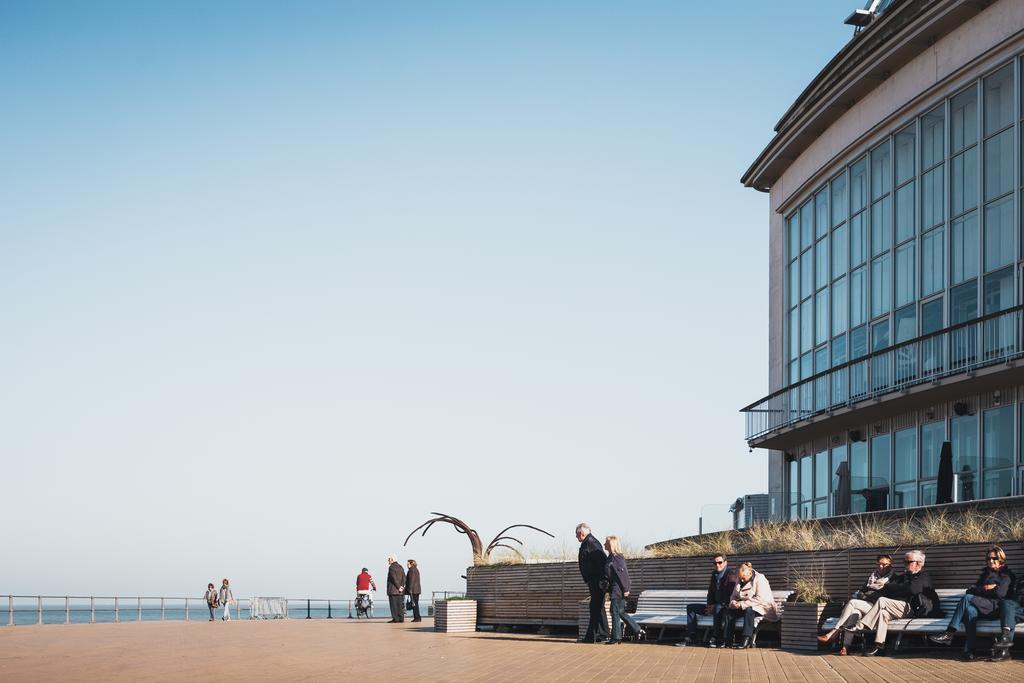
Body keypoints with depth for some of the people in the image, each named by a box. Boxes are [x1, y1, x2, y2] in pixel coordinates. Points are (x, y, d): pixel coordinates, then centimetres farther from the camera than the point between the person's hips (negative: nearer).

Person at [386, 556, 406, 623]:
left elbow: (394, 578, -17)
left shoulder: (391, 567, -10)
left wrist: (399, 587, -12)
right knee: (400, 605, 10)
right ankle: (401, 618, 9)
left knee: (394, 605, -6)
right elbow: (404, 577, 9)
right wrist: (402, 586, 2)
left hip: (393, 590, -7)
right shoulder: (400, 567, 13)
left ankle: (395, 619, -9)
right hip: (399, 592, 7)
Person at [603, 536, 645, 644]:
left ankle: (616, 638, 1)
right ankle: (639, 631, 19)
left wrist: (625, 589, -20)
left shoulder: (616, 558, -16)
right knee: (620, 613, 13)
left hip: (618, 590, -10)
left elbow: (623, 573, -19)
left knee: (616, 612, -4)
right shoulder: (611, 557, 13)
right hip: (615, 590, 10)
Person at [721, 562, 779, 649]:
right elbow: (734, 596, 15)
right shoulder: (739, 581, 8)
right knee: (728, 610, -17)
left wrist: (742, 604, -26)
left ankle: (747, 640, -40)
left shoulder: (760, 579, -15)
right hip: (745, 608, 7)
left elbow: (760, 599, -24)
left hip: (761, 608, -7)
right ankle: (728, 640, -20)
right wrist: (733, 603, -11)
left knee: (749, 610, -38)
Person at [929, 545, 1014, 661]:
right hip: (982, 609, 5)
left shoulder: (1007, 575, 11)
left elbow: (1000, 593, -6)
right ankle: (969, 650, -45)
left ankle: (949, 634, -35)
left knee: (967, 599, -29)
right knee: (970, 610, -33)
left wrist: (981, 590, 5)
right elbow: (970, 591, 18)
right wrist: (985, 588, 0)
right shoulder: (984, 574, 31)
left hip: (996, 608, -5)